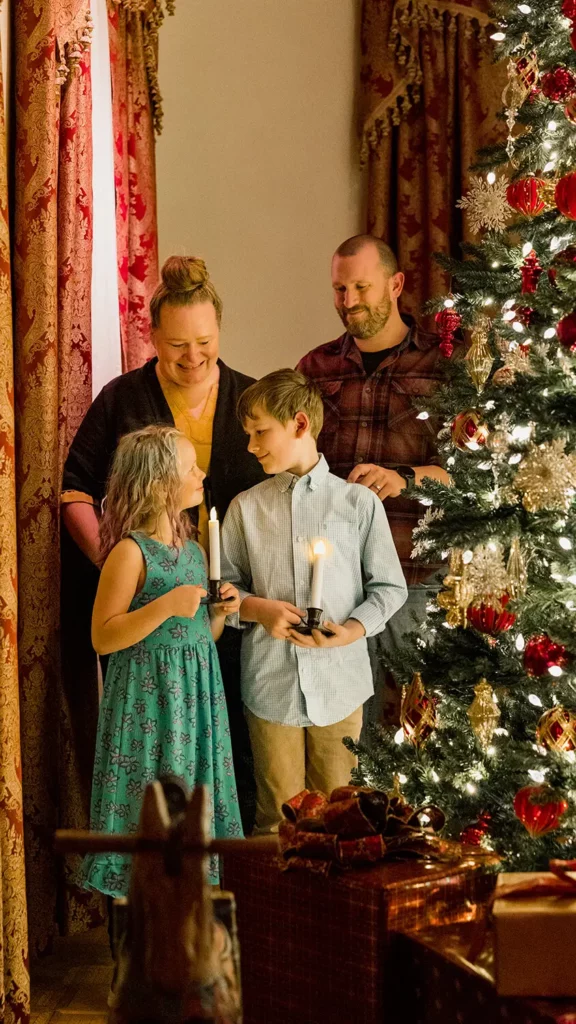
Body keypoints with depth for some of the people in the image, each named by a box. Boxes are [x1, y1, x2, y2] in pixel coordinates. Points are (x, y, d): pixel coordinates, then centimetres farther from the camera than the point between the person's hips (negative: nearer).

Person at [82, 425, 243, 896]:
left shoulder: (195, 551, 10)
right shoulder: (131, 552, -14)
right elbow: (103, 637, -16)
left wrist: (221, 612, -1)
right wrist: (166, 605, -24)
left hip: (197, 693, 7)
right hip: (149, 697, -7)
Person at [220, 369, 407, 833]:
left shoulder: (359, 502, -1)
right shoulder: (246, 507, 5)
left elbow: (390, 587, 3)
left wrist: (353, 629, -14)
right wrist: (258, 608, -11)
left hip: (339, 682, -1)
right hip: (271, 685, 1)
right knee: (277, 815, 8)